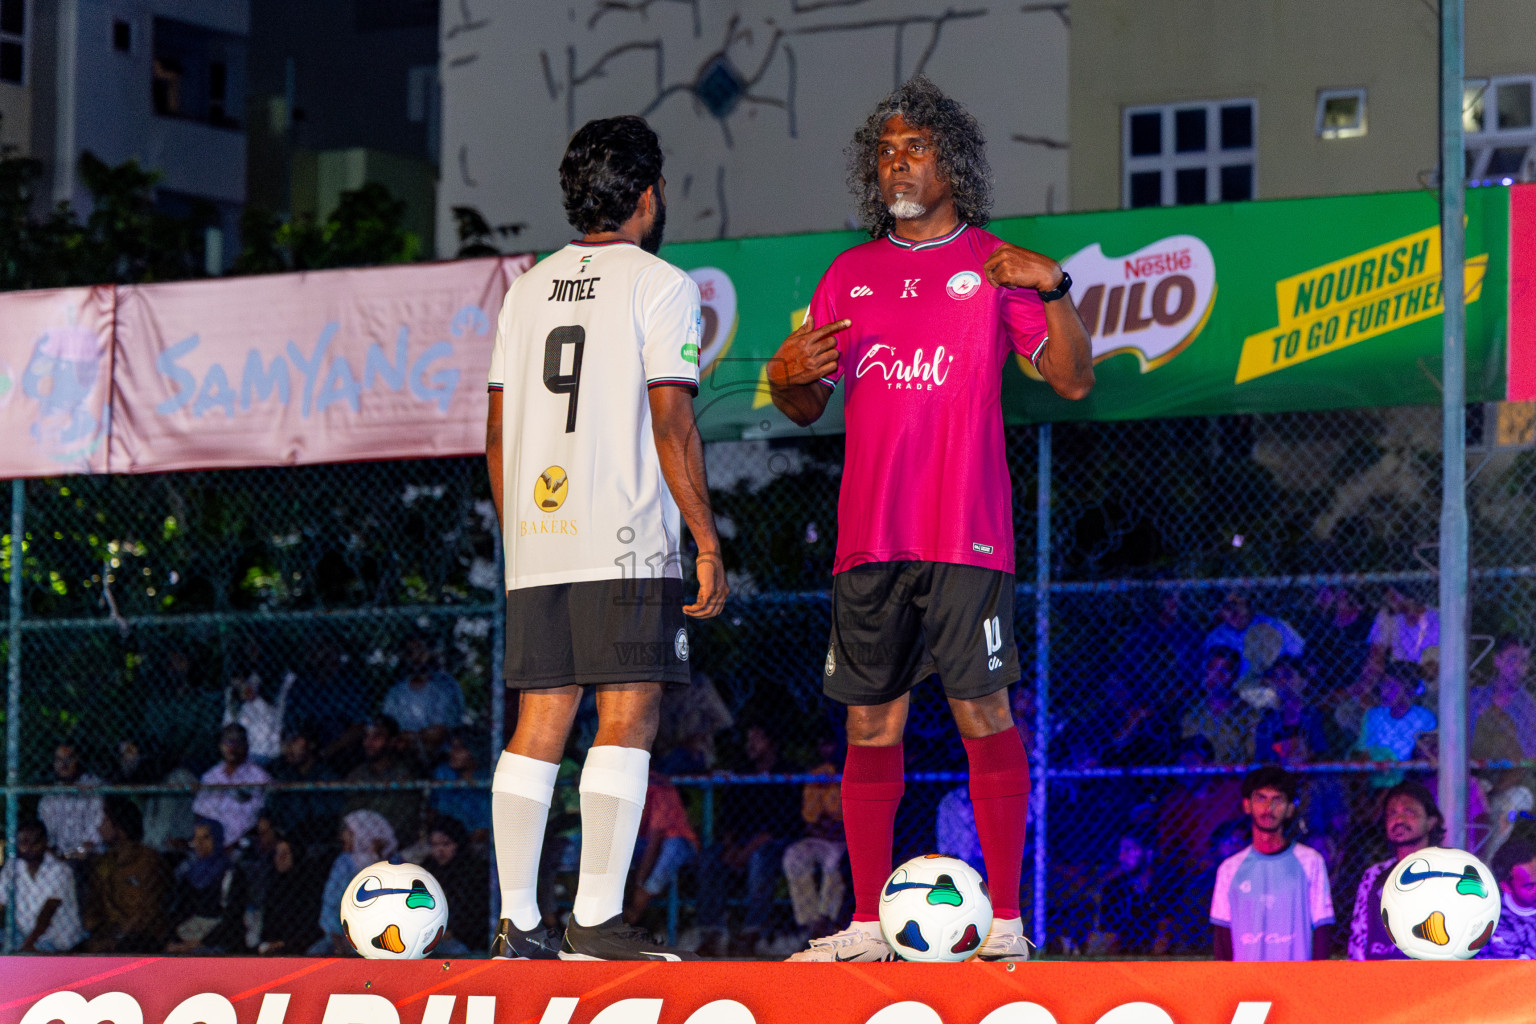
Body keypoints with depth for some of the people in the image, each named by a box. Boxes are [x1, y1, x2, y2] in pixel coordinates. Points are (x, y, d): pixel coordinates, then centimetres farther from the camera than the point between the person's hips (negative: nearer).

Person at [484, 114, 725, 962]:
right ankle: (597, 921, -10)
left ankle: (517, 924, 4)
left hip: (535, 544, 6)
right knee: (626, 722, -5)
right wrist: (708, 544, -7)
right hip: (625, 543, -6)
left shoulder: (529, 288, 15)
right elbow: (670, 423, -10)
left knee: (537, 727, 6)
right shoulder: (660, 285, -3)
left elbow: (498, 431, 15)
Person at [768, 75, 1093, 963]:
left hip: (966, 535, -4)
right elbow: (808, 407, 18)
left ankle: (1005, 921, -3)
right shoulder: (851, 275, 15)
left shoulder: (994, 265, 4)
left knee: (983, 710, -6)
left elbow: (1074, 381, -2)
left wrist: (1054, 290, -16)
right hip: (869, 533, 4)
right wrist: (787, 378, -5)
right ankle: (868, 924, 8)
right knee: (871, 722, 4)